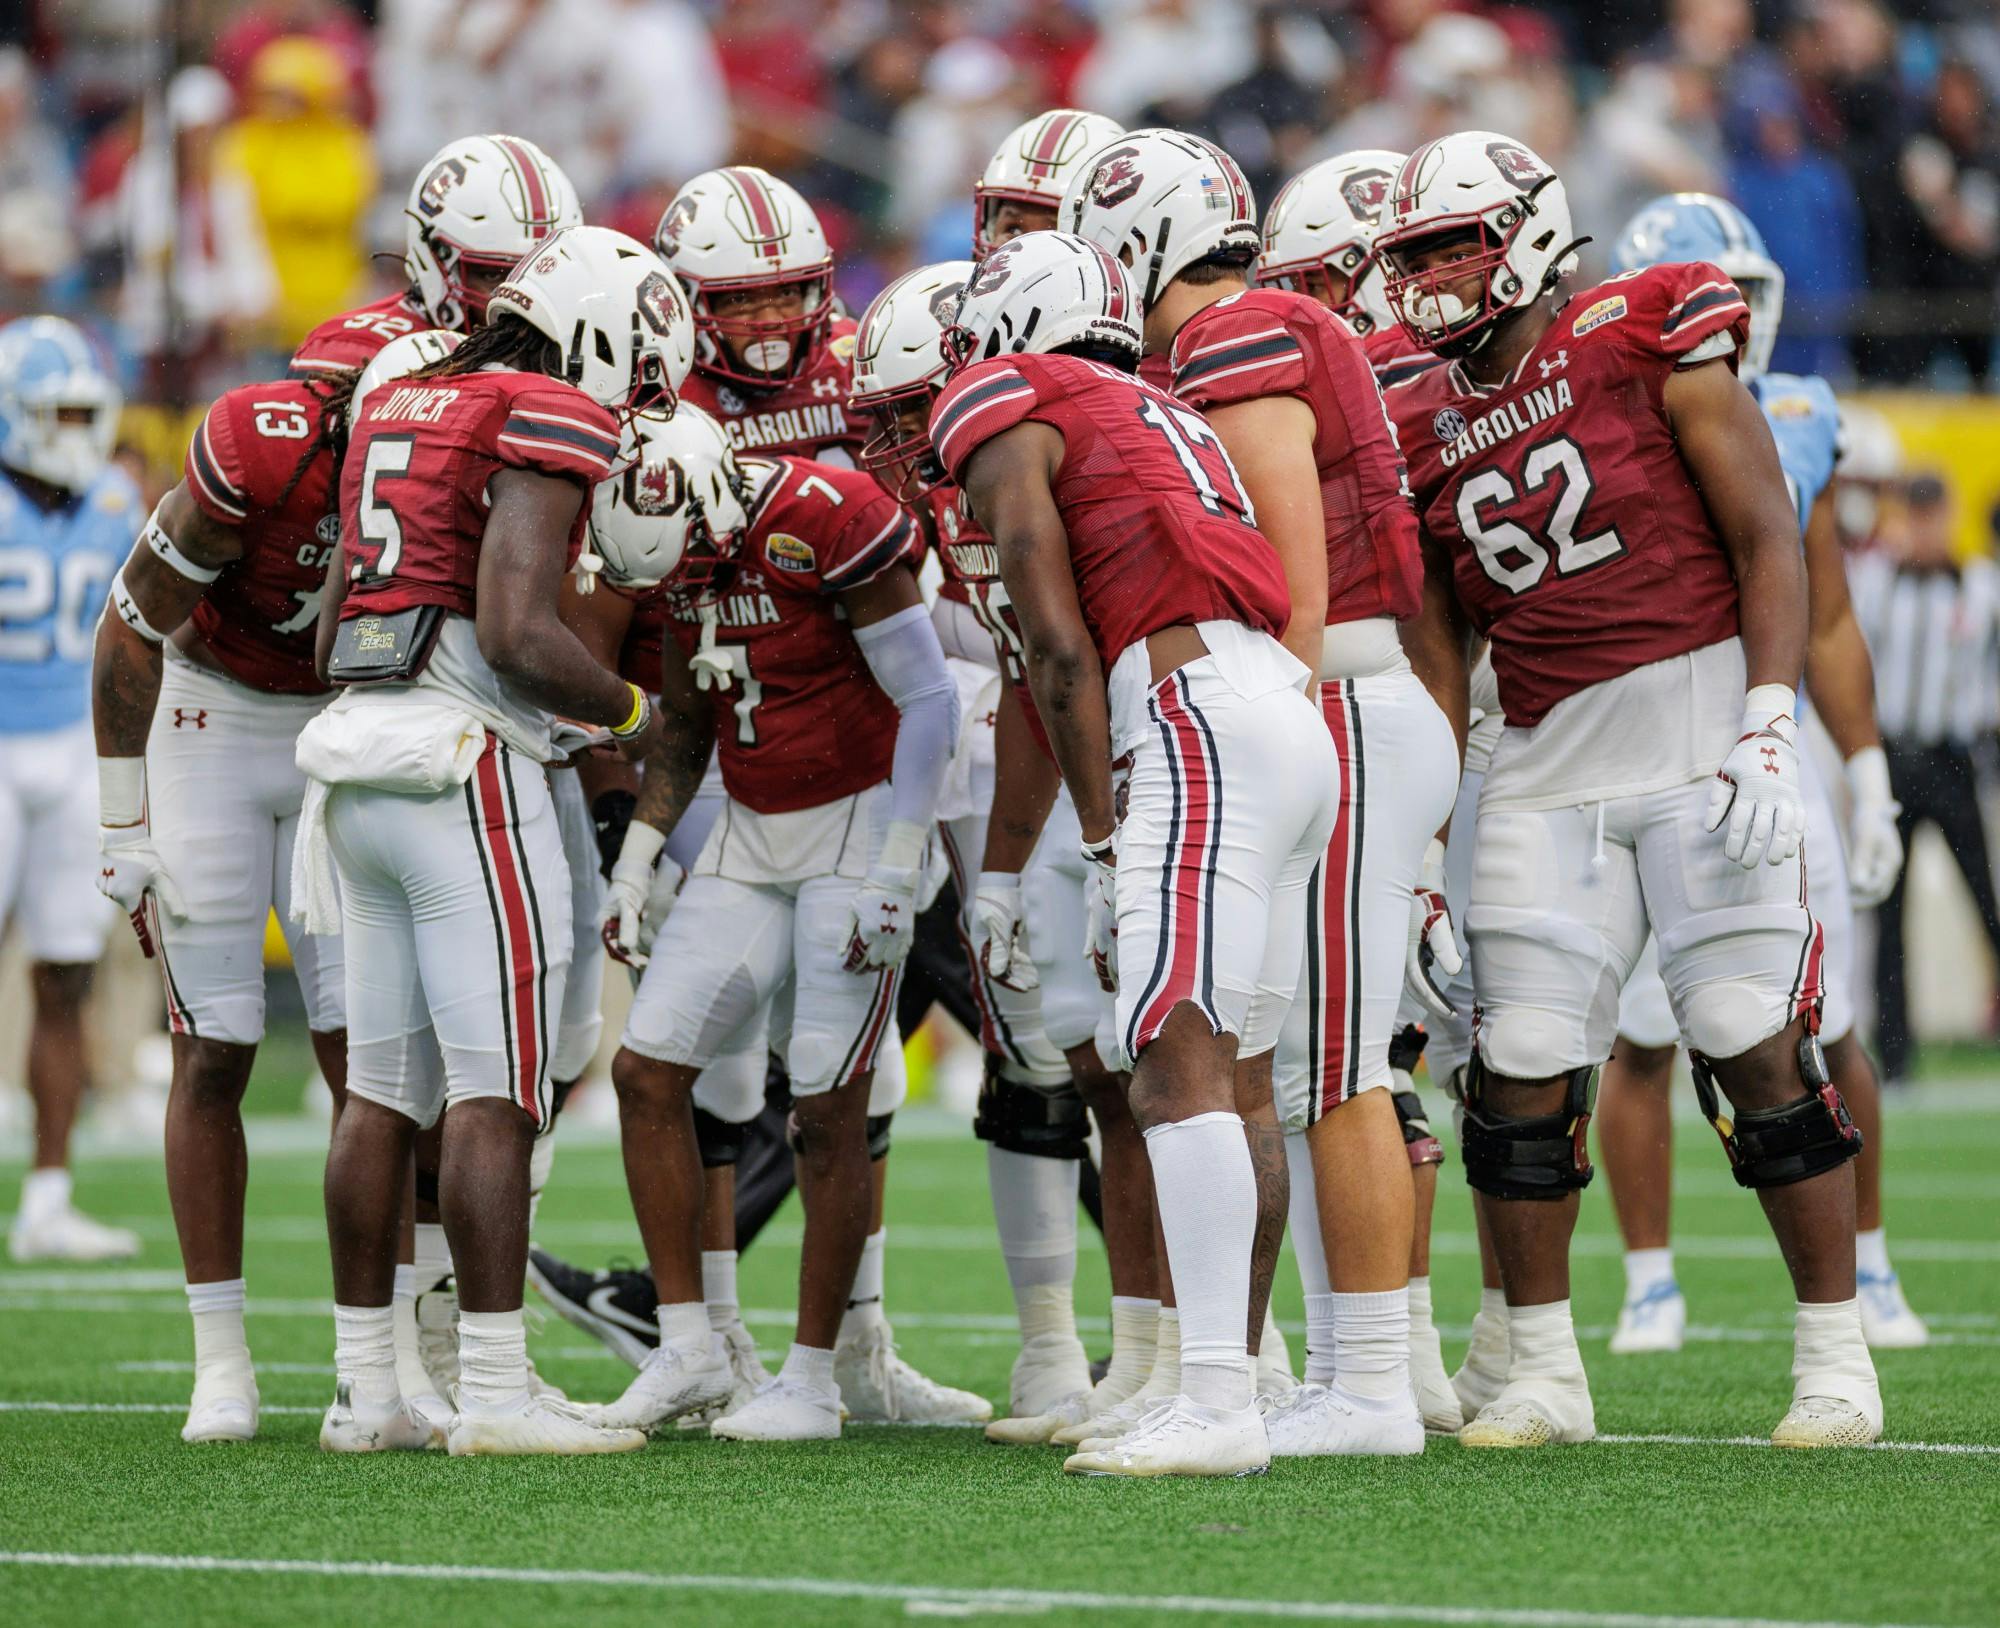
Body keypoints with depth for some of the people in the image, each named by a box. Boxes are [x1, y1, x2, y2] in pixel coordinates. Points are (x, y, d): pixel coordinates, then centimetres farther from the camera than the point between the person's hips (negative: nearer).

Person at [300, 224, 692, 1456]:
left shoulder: (400, 408, 18)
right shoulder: (549, 427, -8)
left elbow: (332, 631, 20)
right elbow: (515, 629, -18)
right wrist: (629, 711, -3)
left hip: (362, 763, 8)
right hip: (468, 767, -8)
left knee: (384, 1090, 11)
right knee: (497, 1092, -6)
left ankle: (366, 1388, 13)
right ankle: (496, 1393, -8)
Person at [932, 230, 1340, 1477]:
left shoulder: (1004, 419, 5)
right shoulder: (1159, 418, 29)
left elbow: (1060, 651, -3)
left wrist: (1106, 847, -4)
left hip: (1198, 723, -9)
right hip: (1296, 720, 9)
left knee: (1178, 1068, -14)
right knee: (1231, 1076, 13)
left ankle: (1218, 1408, -23)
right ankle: (1235, 1368, 16)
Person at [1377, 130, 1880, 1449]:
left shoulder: (1643, 340, -2)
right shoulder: (1425, 426, 11)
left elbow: (1767, 538, -4)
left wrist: (1768, 730, -14)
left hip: (1700, 712, -5)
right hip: (1548, 762, 5)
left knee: (1759, 1044, -6)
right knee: (1522, 1067, -2)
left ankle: (1835, 1357, 4)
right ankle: (1543, 1375, 9)